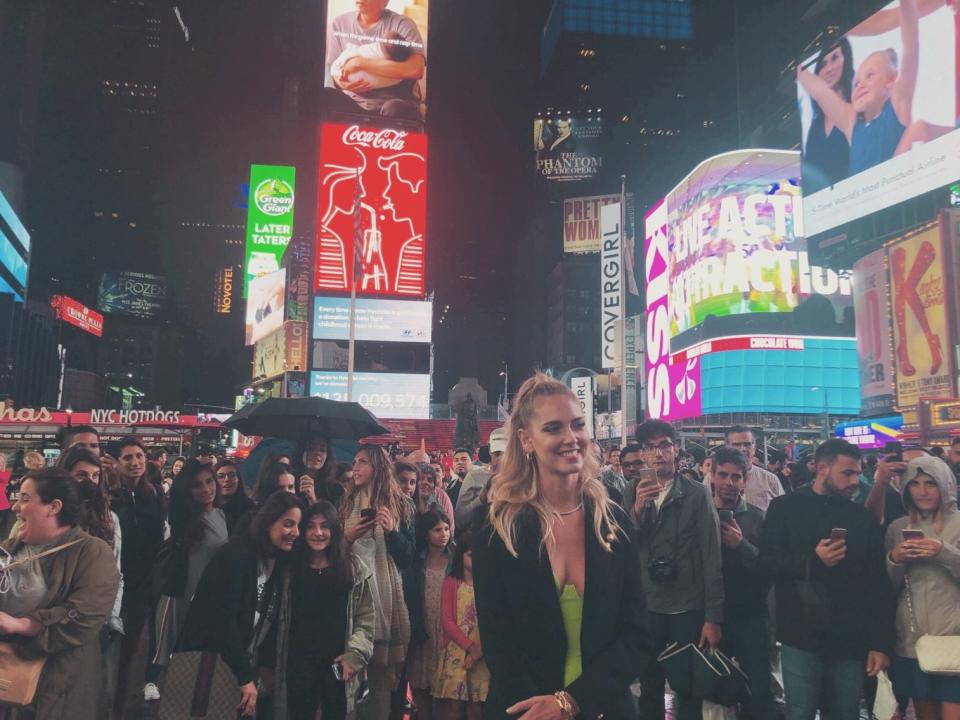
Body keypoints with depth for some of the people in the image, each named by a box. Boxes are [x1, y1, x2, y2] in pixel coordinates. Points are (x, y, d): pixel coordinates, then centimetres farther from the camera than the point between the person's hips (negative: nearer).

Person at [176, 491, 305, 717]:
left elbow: (272, 624, 7)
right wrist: (245, 677, -24)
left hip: (245, 666, 7)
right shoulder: (237, 554, -17)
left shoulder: (281, 563, 4)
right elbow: (223, 618, -24)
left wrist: (267, 667, -1)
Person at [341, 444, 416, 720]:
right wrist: (347, 537, -7)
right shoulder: (345, 503, 10)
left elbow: (407, 557, 1)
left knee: (380, 666, -1)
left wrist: (391, 530, -13)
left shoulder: (400, 505, 4)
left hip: (384, 591, -2)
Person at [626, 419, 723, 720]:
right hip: (645, 606, 3)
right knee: (649, 689, 14)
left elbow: (711, 557, -7)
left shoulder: (697, 493, -6)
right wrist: (637, 508, -18)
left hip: (688, 608, -2)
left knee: (689, 690, 11)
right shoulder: (632, 494, 3)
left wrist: (713, 617, -10)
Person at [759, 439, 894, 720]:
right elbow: (767, 564, -6)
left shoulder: (862, 517, 9)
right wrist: (812, 560, -20)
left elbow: (879, 584, 7)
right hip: (802, 638, -2)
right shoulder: (785, 509, 1)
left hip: (850, 642, 3)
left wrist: (882, 643, 2)